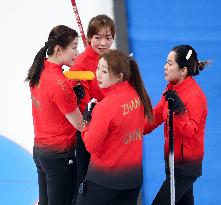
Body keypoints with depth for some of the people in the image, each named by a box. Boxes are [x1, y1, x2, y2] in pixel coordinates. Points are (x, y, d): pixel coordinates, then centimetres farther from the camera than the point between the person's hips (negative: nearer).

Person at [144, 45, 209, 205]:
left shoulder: (195, 96, -22)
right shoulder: (173, 89, 5)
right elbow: (155, 116, 8)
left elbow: (190, 132, -26)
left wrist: (179, 109, -39)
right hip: (173, 159, 9)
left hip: (186, 166, -9)